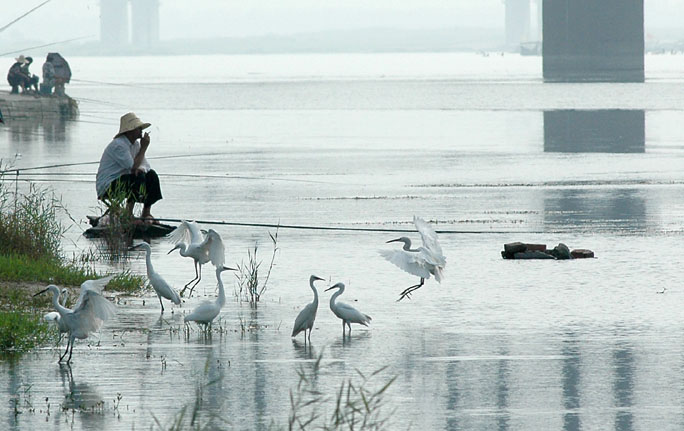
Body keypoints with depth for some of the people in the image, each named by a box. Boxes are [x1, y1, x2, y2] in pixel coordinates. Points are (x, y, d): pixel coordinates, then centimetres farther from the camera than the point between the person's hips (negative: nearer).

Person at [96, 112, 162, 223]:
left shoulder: (135, 144, 10)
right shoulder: (118, 145, -21)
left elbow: (145, 165, 8)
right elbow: (133, 167, -24)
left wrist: (141, 168, -18)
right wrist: (143, 148, -15)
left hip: (120, 182, 9)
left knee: (151, 175, 1)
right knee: (139, 177, -27)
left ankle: (146, 213, 2)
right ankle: (128, 213, -21)